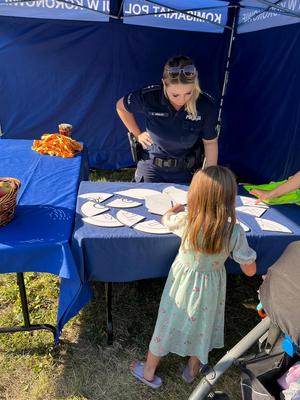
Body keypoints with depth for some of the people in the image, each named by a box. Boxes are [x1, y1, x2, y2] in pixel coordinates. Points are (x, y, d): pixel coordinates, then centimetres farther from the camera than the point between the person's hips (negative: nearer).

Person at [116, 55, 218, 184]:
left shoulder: (206, 106, -20)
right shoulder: (148, 97, -21)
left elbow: (210, 143, -6)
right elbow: (121, 107, 0)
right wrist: (137, 135, 0)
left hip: (186, 172, 1)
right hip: (151, 167, 0)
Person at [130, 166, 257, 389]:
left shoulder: (186, 220, -27)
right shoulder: (235, 231, -26)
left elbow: (166, 218, -3)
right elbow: (250, 271, -15)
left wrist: (178, 207, 18)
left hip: (182, 281, 0)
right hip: (210, 288, 1)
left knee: (169, 323, 19)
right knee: (202, 326, 26)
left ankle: (149, 372, 42)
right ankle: (192, 370, 52)